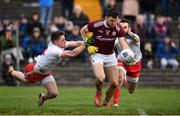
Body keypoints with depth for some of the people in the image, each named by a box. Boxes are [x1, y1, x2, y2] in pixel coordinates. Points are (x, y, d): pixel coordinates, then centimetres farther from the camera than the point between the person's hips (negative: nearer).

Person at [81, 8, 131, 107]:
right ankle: (98, 92, 8)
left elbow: (123, 43, -25)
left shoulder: (118, 29, -15)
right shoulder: (96, 25, -20)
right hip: (97, 54, -3)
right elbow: (83, 30, -1)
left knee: (114, 83, -1)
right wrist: (88, 45, -8)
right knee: (100, 78, -27)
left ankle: (107, 102, 26)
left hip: (110, 55, 3)